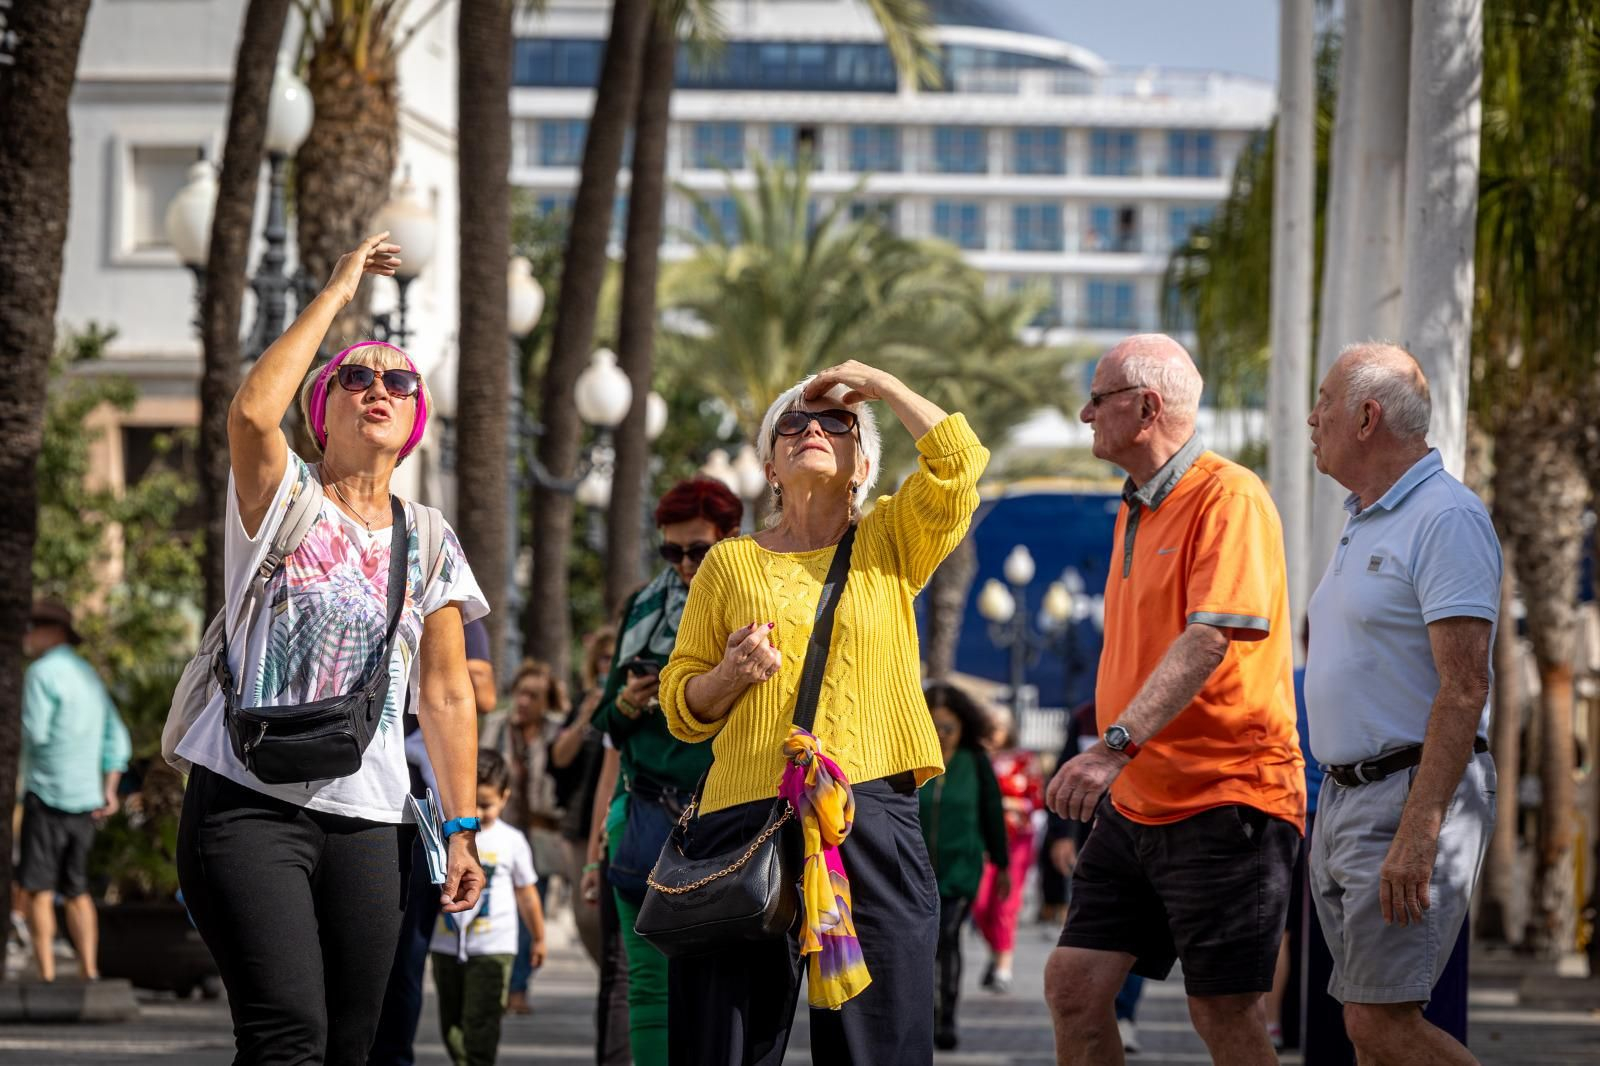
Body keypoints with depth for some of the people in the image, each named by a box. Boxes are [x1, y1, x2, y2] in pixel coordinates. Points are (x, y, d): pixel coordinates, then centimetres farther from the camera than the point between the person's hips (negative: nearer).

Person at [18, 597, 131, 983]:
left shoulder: (42, 673, -10)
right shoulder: (89, 676, 17)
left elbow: (36, 733, -17)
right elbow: (116, 738, 16)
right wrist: (109, 790, 11)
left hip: (47, 792, -8)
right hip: (86, 798, 8)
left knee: (37, 890, -5)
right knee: (76, 890, 14)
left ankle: (46, 976, -12)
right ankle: (89, 973, 11)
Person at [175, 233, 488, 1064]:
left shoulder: (429, 544, 15)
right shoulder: (286, 501, 4)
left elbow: (447, 696, 14)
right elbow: (252, 410, -18)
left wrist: (461, 830, 8)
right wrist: (335, 294, -9)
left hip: (367, 824, 4)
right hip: (249, 807, -4)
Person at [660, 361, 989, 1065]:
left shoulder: (888, 542, 13)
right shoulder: (731, 563, 14)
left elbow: (959, 461, -4)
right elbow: (681, 708, 14)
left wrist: (876, 383, 5)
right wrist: (730, 675, -7)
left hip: (872, 815, 0)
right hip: (746, 817, 1)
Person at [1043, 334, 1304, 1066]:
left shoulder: (1228, 498, -13)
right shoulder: (1135, 507, 17)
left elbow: (1209, 640, -25)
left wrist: (1117, 744, -34)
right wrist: (1115, 761, 22)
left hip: (1224, 797, -9)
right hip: (1136, 800, 9)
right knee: (1073, 983, 3)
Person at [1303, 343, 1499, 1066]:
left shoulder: (1447, 519, -14)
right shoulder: (1365, 521, 17)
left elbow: (1464, 689, -21)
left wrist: (1418, 831, -27)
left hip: (1414, 795, -10)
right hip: (1348, 792, 10)